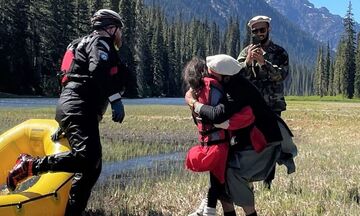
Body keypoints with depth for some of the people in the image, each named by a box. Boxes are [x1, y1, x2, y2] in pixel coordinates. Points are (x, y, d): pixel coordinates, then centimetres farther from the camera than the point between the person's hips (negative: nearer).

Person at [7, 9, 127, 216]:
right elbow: (98, 70, -22)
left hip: (79, 109, 11)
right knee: (86, 157, -27)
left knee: (92, 167, 8)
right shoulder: (100, 40, 1)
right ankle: (30, 165, -18)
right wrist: (116, 99, -25)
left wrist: (64, 125, 31)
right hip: (78, 108, -11)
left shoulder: (89, 43, 31)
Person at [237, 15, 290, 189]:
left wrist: (263, 62, -23)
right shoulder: (246, 52, 8)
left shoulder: (279, 52, 4)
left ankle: (268, 182, 9)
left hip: (272, 107, 0)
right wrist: (248, 61, -20)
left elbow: (282, 74, -11)